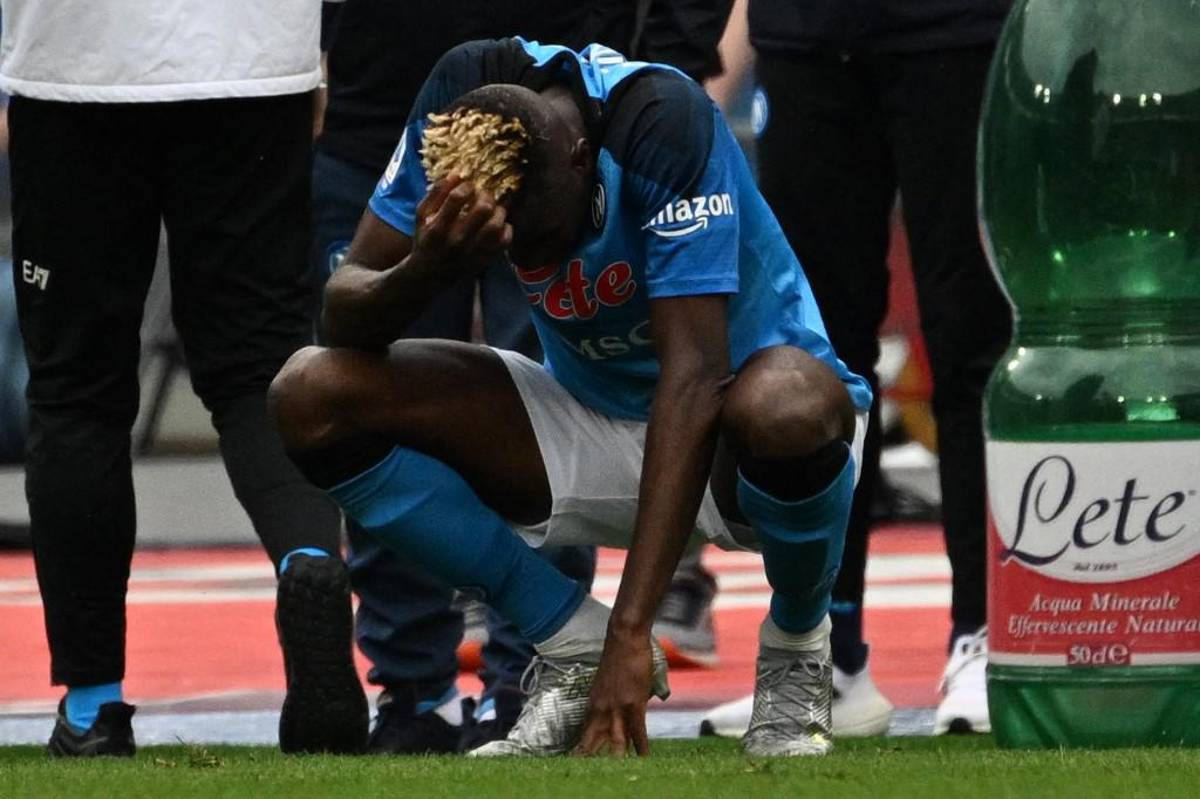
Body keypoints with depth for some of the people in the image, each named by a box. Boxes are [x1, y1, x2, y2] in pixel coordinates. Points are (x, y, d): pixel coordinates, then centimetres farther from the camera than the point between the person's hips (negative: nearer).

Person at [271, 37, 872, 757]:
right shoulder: (466, 100, -16)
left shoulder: (662, 117, -31)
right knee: (312, 395, -15)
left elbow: (692, 378, -35)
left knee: (787, 409, -42)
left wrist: (630, 633, -40)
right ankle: (573, 644, -4)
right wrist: (426, 270, -38)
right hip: (592, 421, 5)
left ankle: (796, 650, -8)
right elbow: (345, 314, -12)